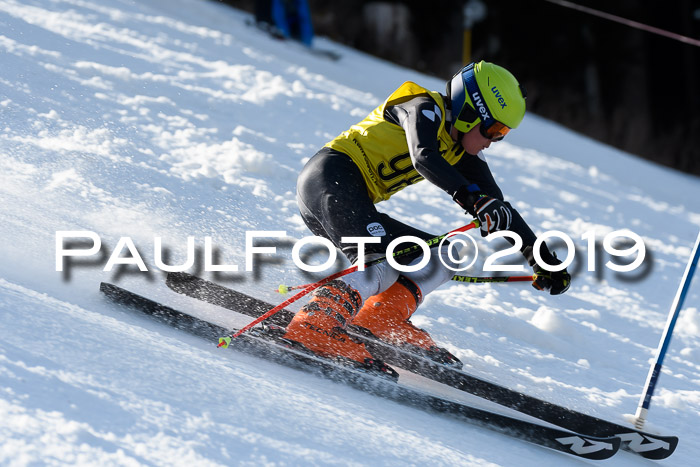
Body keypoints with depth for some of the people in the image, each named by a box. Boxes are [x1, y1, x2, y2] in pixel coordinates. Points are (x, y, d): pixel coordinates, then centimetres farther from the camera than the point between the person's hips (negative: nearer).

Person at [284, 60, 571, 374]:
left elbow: (497, 209, 15)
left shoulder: (464, 155, 16)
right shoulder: (425, 108, -9)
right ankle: (311, 329, -43)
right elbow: (423, 157, -30)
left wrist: (540, 256, 7)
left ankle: (378, 320, -10)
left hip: (354, 202, 10)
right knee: (382, 262, -30)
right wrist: (471, 197, -43)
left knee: (440, 257, 8)